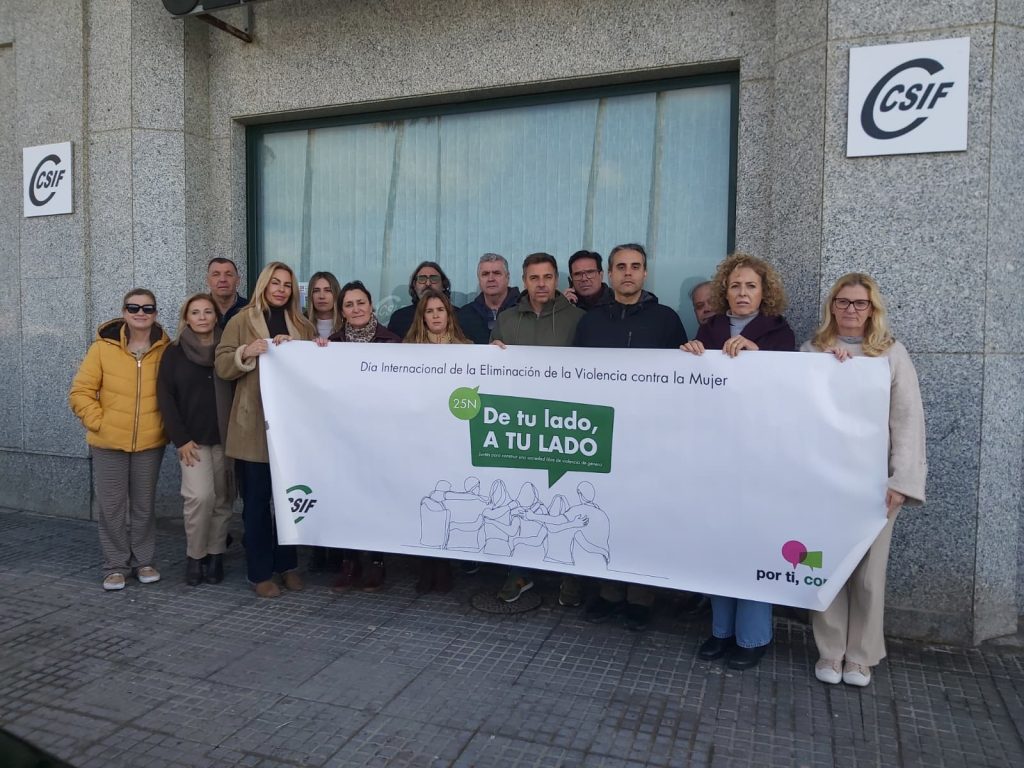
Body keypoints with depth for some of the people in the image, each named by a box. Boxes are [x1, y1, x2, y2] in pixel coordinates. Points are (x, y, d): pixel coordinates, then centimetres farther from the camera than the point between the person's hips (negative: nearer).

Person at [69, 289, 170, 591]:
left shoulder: (166, 350, -3)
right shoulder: (103, 347, -6)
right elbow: (80, 392, -3)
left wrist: (165, 425, 0)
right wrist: (98, 423, -8)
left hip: (150, 443, 1)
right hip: (108, 443, 0)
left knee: (144, 505, 11)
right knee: (111, 507, 5)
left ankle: (144, 562, 25)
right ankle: (116, 566, 19)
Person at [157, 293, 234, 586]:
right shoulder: (174, 352, 4)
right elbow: (165, 397, 0)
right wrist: (180, 439, -8)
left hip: (226, 438, 2)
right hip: (193, 440, -2)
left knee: (222, 500, 4)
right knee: (201, 496, -14)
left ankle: (214, 556, 17)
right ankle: (194, 556, 5)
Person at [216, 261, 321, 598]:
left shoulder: (302, 325, 14)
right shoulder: (242, 321, 3)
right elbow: (221, 366, -2)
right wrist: (247, 352, -20)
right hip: (254, 425, -3)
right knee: (257, 499, 2)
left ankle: (288, 565, 22)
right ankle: (260, 572, 12)